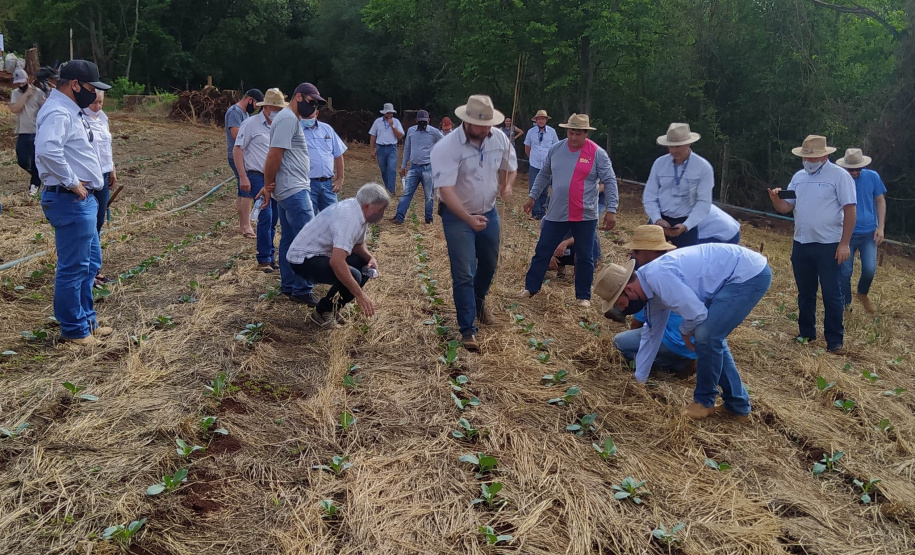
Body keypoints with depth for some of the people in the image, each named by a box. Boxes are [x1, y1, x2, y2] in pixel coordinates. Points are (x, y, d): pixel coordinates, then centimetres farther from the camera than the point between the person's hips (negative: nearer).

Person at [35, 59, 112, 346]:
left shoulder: (71, 110, 15)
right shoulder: (57, 112, -18)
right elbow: (47, 150, -35)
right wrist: (71, 183, -25)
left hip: (83, 199, 11)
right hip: (70, 201, -11)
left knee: (90, 263, 18)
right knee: (73, 268, -1)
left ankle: (86, 320, 30)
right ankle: (73, 329, 10)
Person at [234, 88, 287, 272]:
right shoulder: (251, 124, -5)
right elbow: (237, 149, -7)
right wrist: (243, 177, -14)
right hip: (258, 176, -6)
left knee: (274, 219, 9)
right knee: (266, 216, -13)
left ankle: (270, 256, 20)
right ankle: (264, 259, -5)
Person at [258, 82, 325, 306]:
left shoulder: (289, 118, 19)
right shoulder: (288, 118, -13)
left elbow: (275, 156, 14)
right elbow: (274, 155, -19)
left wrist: (269, 185, 2)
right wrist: (268, 185, -10)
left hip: (288, 190, 11)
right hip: (294, 190, -11)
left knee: (288, 239, 14)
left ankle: (288, 286, 21)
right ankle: (302, 291, -5)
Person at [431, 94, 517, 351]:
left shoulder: (500, 139, -8)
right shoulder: (446, 147, -25)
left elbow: (510, 167, 11)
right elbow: (445, 189, -31)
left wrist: (507, 185, -13)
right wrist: (469, 219, -42)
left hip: (489, 213, 6)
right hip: (457, 217, -5)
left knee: (489, 264, 22)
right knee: (463, 274, -7)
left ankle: (479, 300, 51)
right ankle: (468, 329, 6)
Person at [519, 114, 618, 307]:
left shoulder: (597, 153, -9)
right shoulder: (556, 149, 2)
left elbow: (610, 182, -8)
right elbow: (543, 174, 14)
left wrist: (611, 210, -13)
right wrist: (532, 196, 13)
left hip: (585, 216, -3)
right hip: (556, 213, 3)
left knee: (584, 257, 7)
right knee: (542, 251, 8)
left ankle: (584, 296, 20)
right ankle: (530, 287, 22)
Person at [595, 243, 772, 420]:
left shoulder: (658, 277, -24)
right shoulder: (652, 286, 7)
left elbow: (696, 313, -26)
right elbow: (651, 334, 18)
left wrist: (684, 330, -2)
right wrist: (639, 379, 24)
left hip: (750, 273, -10)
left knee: (706, 335, -15)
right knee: (711, 337, 12)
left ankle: (704, 402, 5)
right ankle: (737, 404, 23)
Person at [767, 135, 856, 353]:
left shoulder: (839, 175, -9)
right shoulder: (799, 177, 9)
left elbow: (850, 210, -10)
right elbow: (786, 207, 8)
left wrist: (844, 244, -15)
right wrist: (775, 198, -15)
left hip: (828, 246, -6)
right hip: (801, 244, 6)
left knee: (831, 294, 2)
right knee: (805, 292, 15)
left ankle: (835, 340, 10)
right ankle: (806, 333, 28)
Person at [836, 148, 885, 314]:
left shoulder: (872, 176, -3)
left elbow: (880, 201, 6)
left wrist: (880, 227, -1)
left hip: (869, 232, 1)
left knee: (870, 269, -6)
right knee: (845, 272, 1)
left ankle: (863, 294, 25)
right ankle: (846, 305, 19)